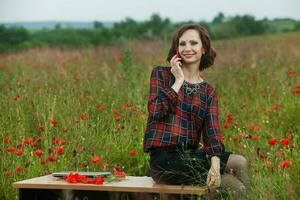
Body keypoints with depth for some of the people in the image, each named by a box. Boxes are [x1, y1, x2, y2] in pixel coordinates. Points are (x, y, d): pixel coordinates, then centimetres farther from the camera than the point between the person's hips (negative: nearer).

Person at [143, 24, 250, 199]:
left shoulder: (209, 92, 14)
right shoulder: (161, 74, 6)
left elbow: (212, 130, -2)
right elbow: (156, 110, -12)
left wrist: (215, 164, -19)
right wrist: (178, 81, -5)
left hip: (191, 155, 5)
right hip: (165, 157, -5)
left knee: (240, 162, -23)